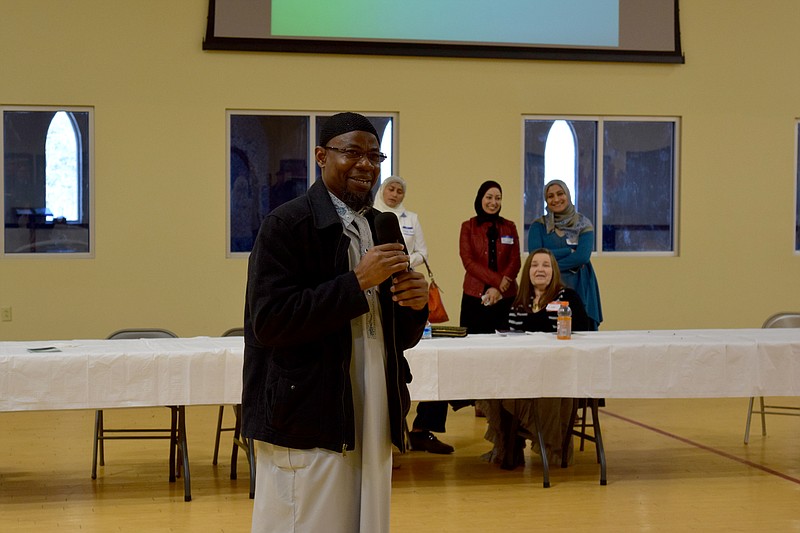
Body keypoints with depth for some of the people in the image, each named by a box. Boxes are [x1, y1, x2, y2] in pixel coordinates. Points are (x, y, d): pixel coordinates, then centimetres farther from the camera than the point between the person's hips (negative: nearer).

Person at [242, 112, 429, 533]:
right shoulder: (287, 224, -8)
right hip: (307, 424, -7)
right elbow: (269, 321, -18)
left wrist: (415, 304, -5)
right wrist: (357, 282, -18)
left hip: (373, 423, 7)